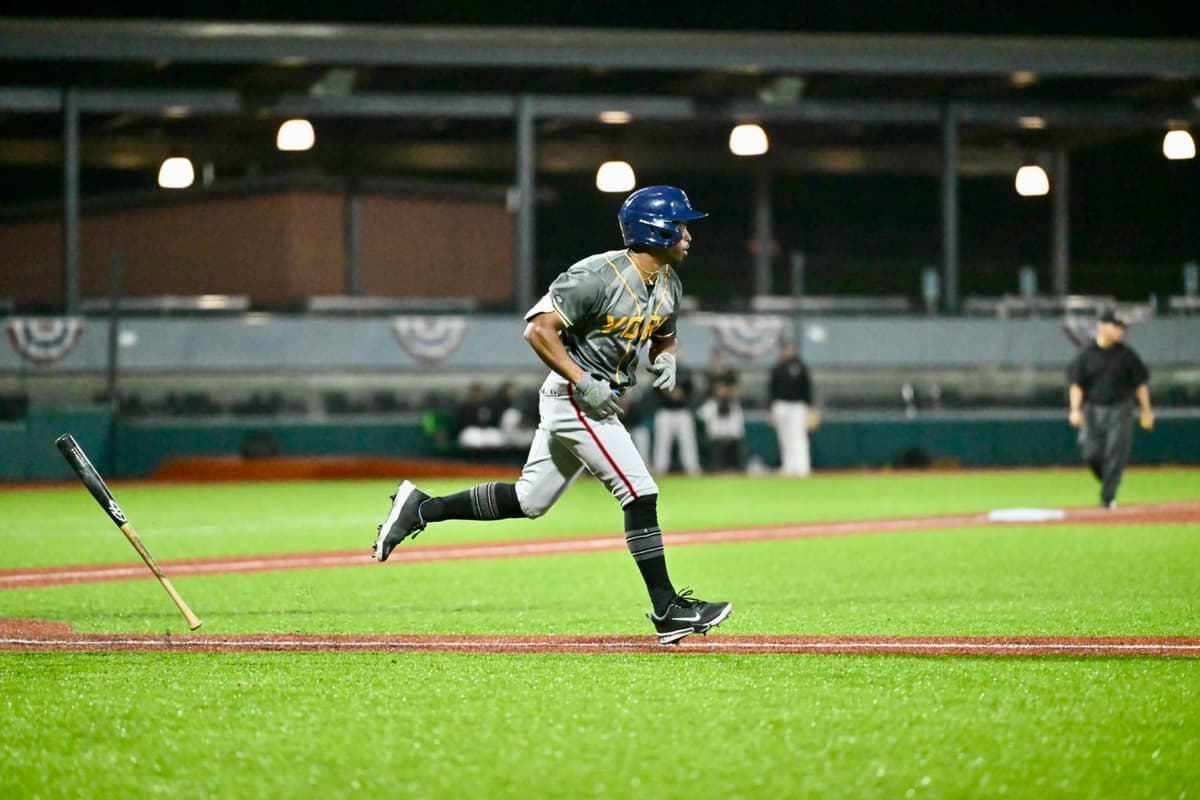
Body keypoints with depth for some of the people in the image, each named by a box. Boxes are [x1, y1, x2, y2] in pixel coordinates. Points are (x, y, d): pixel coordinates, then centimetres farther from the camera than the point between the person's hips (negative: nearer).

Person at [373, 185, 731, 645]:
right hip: (574, 400, -9)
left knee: (529, 501, 12)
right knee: (639, 493, -12)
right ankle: (667, 611, -8)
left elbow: (664, 336, 25)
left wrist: (665, 359, 1)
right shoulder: (598, 276, -20)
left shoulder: (669, 284, 7)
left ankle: (422, 509, 21)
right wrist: (583, 383, -25)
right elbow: (538, 329, -21)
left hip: (597, 401, 9)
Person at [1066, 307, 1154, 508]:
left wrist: (1146, 410, 5)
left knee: (1115, 454, -8)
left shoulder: (1126, 354, 1)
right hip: (1093, 410, 0)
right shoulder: (1086, 354, 0)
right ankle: (1109, 481, 24)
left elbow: (1140, 383, 7)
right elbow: (1076, 384, -1)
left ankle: (1108, 497, -2)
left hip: (1120, 410, 0)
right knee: (1091, 454, -4)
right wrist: (1075, 410, -13)